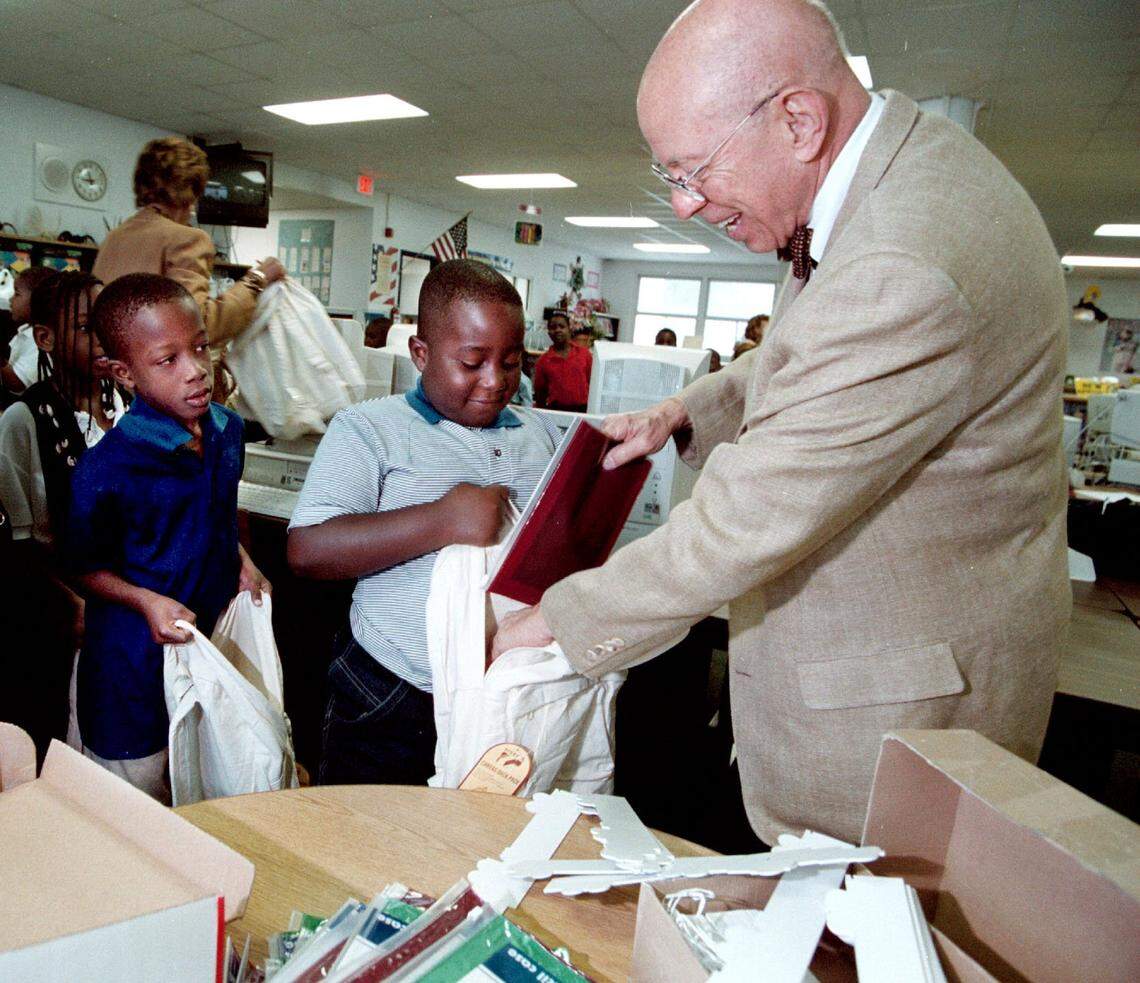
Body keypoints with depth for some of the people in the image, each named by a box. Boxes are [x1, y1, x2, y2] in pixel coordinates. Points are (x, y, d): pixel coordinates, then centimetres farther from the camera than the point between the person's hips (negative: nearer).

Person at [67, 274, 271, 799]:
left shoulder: (228, 430, -2)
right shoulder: (106, 468, -22)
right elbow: (86, 566, -9)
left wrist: (241, 563, 1)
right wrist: (146, 601, -23)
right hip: (136, 662, -5)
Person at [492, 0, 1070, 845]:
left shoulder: (906, 277, -32)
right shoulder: (905, 161, 2)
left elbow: (744, 524, -27)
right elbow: (806, 360, 18)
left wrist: (560, 620, -13)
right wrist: (687, 413, 4)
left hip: (900, 702, -9)